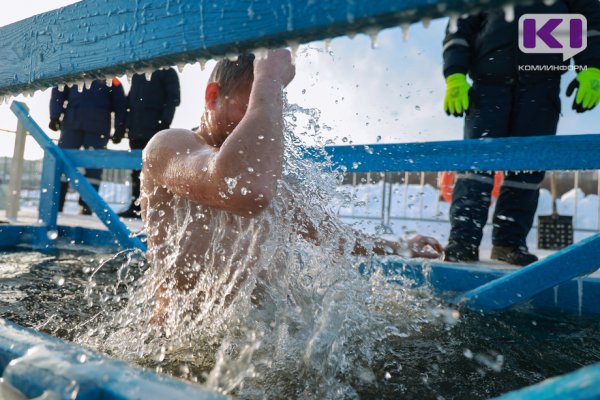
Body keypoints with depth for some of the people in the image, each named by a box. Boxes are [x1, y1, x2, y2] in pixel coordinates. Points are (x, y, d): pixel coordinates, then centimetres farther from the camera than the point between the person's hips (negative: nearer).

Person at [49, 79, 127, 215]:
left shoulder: (111, 77, 14)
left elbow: (119, 101, 9)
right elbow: (58, 92, 15)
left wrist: (119, 127, -2)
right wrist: (54, 117, 2)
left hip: (98, 128, -1)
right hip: (72, 124, 2)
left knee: (94, 165, -5)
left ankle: (87, 206, -1)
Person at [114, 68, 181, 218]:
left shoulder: (167, 71, 5)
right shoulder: (137, 73, 23)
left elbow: (173, 99, -4)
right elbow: (130, 99, 22)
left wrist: (164, 123, -17)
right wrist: (124, 126, 13)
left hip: (154, 129, -6)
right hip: (136, 129, 6)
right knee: (136, 168, 5)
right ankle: (135, 207, 9)